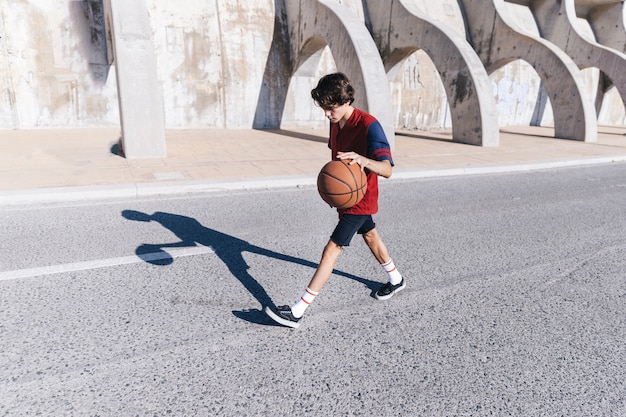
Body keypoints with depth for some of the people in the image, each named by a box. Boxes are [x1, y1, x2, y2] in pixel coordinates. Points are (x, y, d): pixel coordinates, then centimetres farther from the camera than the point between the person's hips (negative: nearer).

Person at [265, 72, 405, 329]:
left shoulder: (369, 126, -25)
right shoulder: (335, 123, 0)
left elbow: (387, 169, -32)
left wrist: (363, 160, -51)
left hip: (360, 199, -9)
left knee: (332, 250, -11)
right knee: (369, 235, 24)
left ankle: (297, 313, -7)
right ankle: (396, 280, 49)